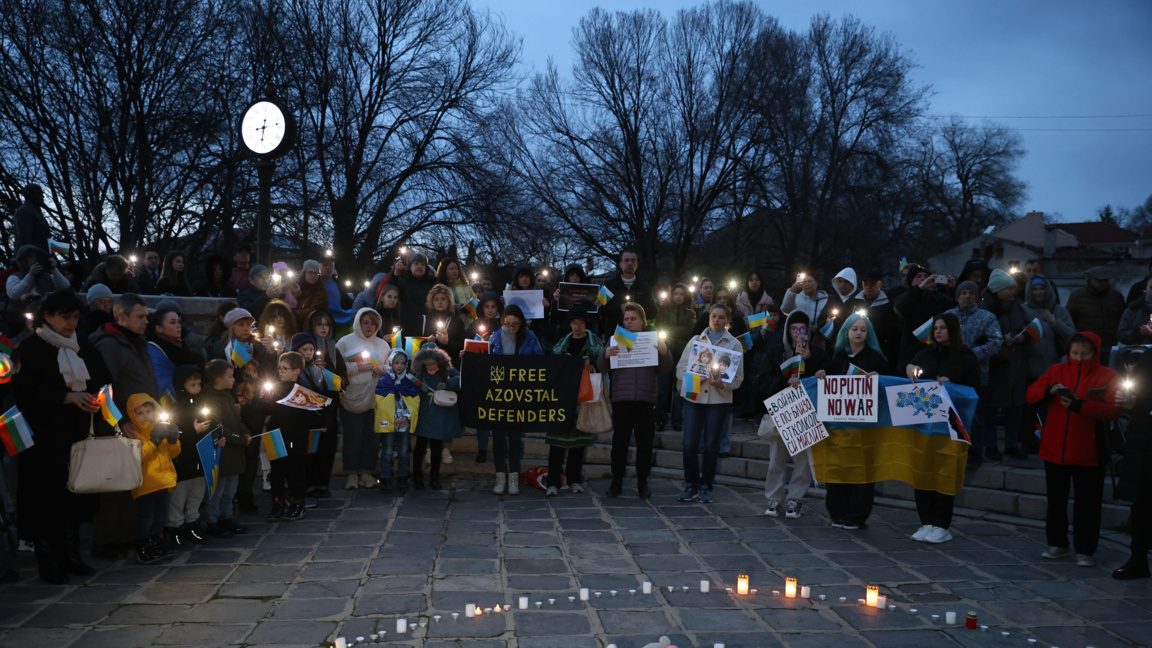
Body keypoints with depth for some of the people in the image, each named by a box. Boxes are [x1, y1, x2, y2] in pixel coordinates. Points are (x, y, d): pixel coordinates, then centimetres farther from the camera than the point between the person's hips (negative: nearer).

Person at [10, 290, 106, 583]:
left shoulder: (81, 348, 14)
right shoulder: (30, 349, -1)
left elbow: (101, 380, 17)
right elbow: (26, 392, -11)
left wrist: (95, 399, -4)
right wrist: (68, 397, -19)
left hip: (78, 434, 5)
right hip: (45, 435, -5)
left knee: (76, 491, 3)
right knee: (46, 495, -3)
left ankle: (71, 555, 12)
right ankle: (48, 561, 4)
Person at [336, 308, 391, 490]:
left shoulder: (382, 345, 14)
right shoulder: (345, 342, 2)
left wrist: (383, 370, -3)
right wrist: (357, 367, -16)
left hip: (375, 399, 3)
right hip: (351, 399, -3)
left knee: (371, 437, 3)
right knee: (352, 436, -1)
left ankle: (366, 472, 14)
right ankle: (352, 474, 9)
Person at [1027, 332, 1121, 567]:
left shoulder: (1107, 377, -3)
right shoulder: (1056, 371, 8)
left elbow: (1113, 409, -15)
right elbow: (1031, 393, 3)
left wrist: (1079, 405, -26)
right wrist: (1049, 391, -17)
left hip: (1088, 453, -3)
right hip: (1054, 449, 4)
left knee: (1088, 503, 2)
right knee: (1056, 499, 14)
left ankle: (1085, 551, 12)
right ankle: (1058, 544, 28)